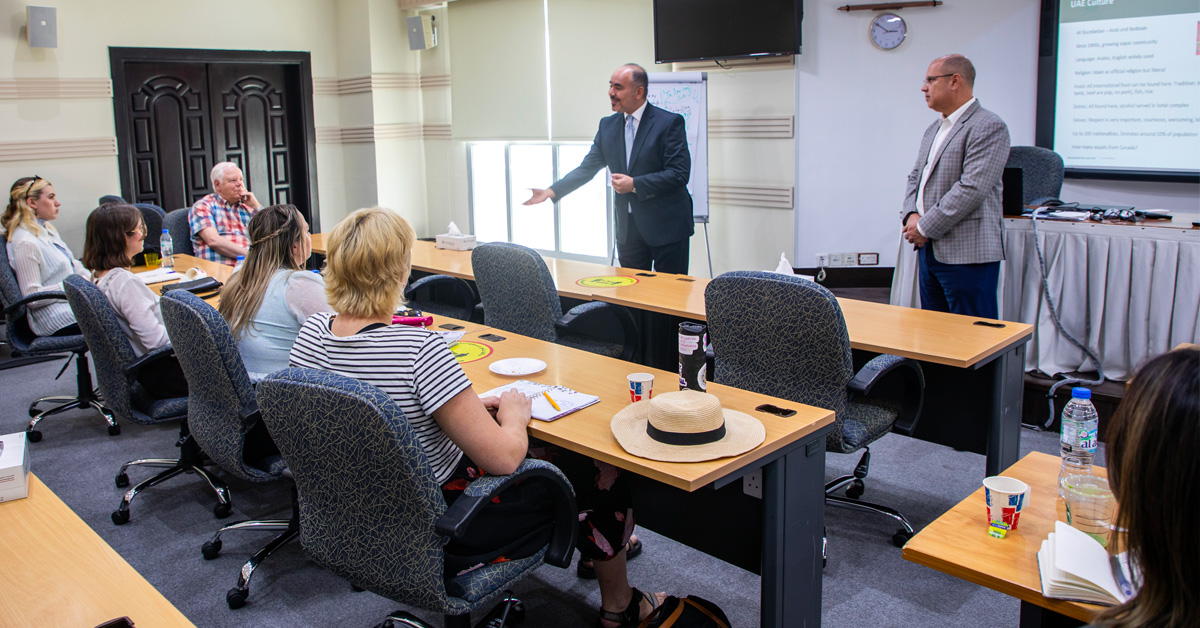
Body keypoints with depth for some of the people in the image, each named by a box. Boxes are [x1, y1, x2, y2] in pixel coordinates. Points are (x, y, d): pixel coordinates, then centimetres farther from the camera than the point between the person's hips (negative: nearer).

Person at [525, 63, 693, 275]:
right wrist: (552, 191, -6)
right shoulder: (608, 126, 8)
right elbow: (587, 168, 7)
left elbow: (680, 174, -15)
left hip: (667, 227, -5)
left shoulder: (670, 123, -9)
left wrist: (634, 184, -20)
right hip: (628, 228, 5)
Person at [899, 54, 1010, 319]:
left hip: (967, 254, -9)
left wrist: (925, 227, -16)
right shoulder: (934, 130, 19)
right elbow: (915, 178, 21)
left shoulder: (989, 127, -11)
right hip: (929, 250, 9)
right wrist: (911, 215, 0)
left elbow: (971, 189, -20)